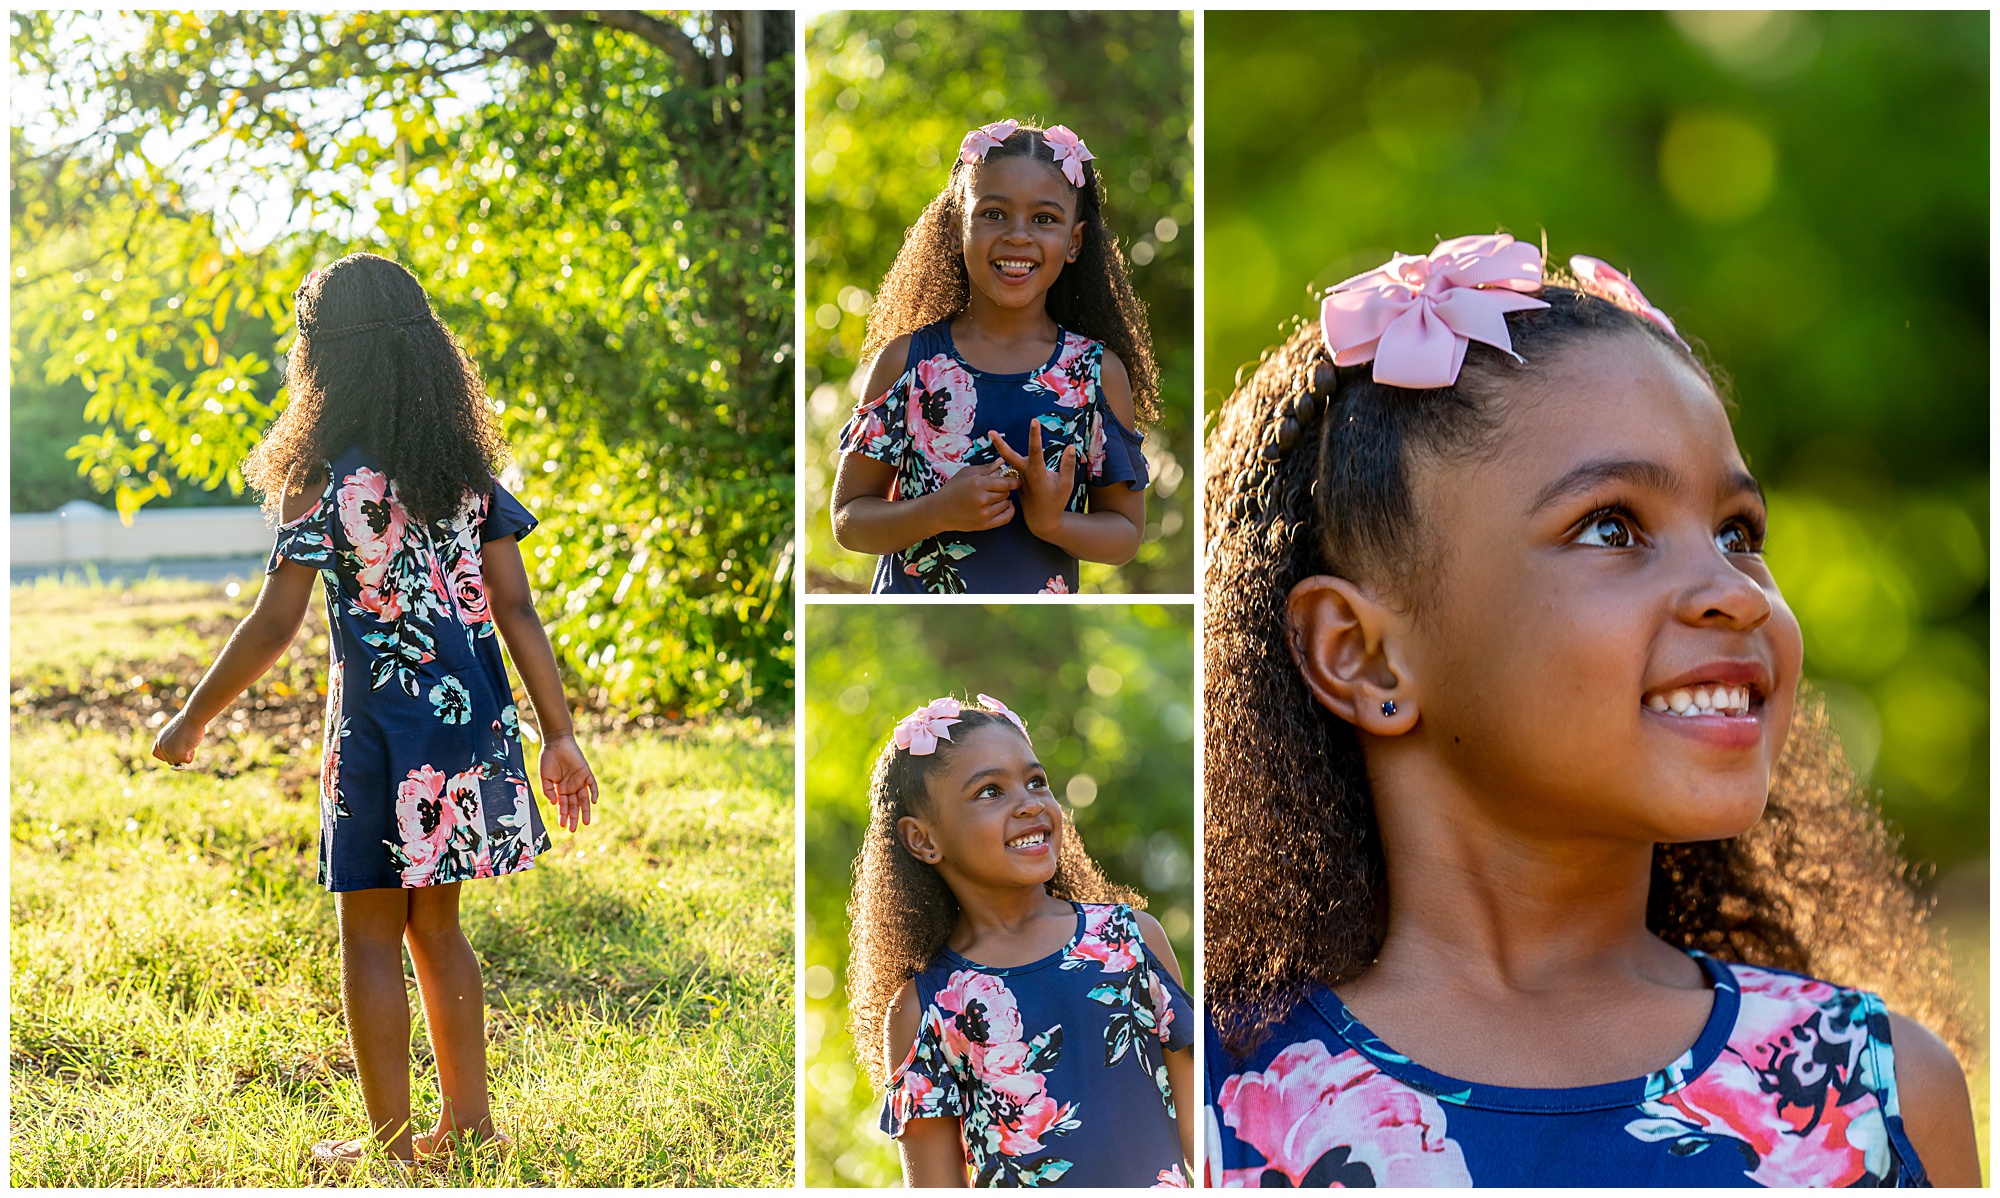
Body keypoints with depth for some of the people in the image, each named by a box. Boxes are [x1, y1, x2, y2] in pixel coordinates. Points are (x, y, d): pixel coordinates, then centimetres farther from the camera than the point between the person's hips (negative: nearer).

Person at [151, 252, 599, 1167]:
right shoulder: (468, 466, 3)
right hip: (472, 725, 5)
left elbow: (274, 624, -11)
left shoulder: (328, 481, -11)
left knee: (371, 936, 6)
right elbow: (517, 612, 1)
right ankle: (468, 1118, 22)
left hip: (381, 731, -5)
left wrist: (191, 721, 0)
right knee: (434, 922, 18)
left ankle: (393, 1142, 11)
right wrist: (560, 736, 5)